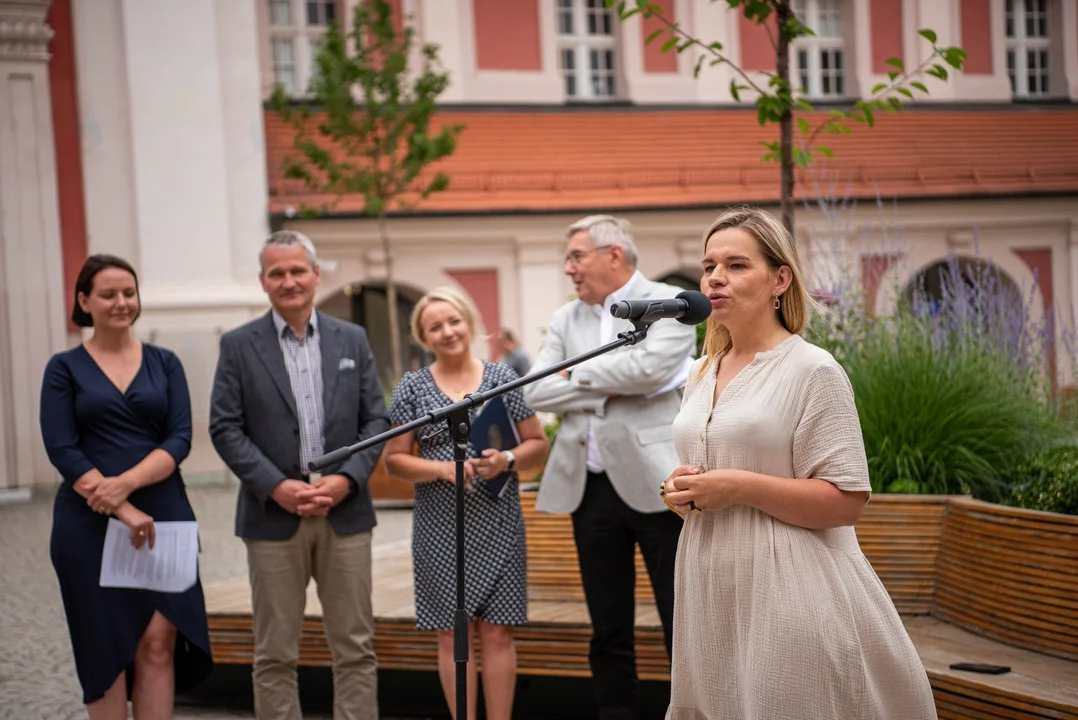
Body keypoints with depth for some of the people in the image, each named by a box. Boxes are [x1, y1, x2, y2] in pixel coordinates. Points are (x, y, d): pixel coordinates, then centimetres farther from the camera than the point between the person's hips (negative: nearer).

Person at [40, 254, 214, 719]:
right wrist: (122, 511, -15)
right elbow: (62, 450, -5)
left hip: (162, 518, 1)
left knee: (158, 642, -3)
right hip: (89, 524, -1)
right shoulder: (65, 368, 4)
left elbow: (179, 439, 0)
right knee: (106, 648, 2)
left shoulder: (164, 364, 10)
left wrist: (127, 482, -17)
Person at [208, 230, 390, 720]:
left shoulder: (352, 340, 9)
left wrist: (348, 478, -9)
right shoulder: (239, 345, 2)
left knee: (355, 647, 5)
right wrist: (276, 486, -13)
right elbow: (224, 428, -3)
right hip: (273, 514, -2)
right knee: (274, 654, 4)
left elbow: (376, 419, 6)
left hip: (344, 512, 2)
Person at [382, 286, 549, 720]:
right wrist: (443, 469, -13)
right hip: (441, 529, 0)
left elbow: (538, 445, 7)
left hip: (498, 525, 0)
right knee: (453, 635, 2)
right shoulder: (411, 388, 5)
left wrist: (507, 460, -13)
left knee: (497, 633, 1)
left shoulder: (503, 378, 5)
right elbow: (395, 460, 3)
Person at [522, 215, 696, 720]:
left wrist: (578, 375, -5)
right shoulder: (566, 319, 13)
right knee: (608, 633, 11)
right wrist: (608, 390, -9)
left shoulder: (669, 303, -1)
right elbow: (535, 392, 2)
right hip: (590, 489, 5)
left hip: (655, 483, -5)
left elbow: (650, 366, -18)